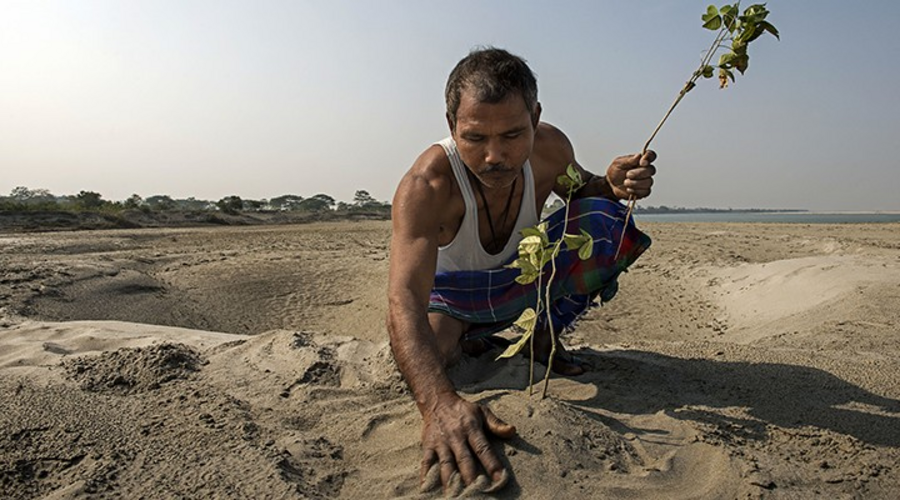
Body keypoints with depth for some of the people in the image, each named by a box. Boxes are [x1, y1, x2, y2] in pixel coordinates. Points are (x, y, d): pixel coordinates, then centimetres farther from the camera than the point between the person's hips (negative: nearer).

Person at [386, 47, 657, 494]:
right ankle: (466, 339, 7)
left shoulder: (549, 148, -24)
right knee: (420, 361, -31)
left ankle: (545, 333, 2)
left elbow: (581, 191, 1)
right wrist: (439, 402, -67)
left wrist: (612, 184, -26)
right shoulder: (426, 186, -39)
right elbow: (404, 299, -50)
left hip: (520, 279, 3)